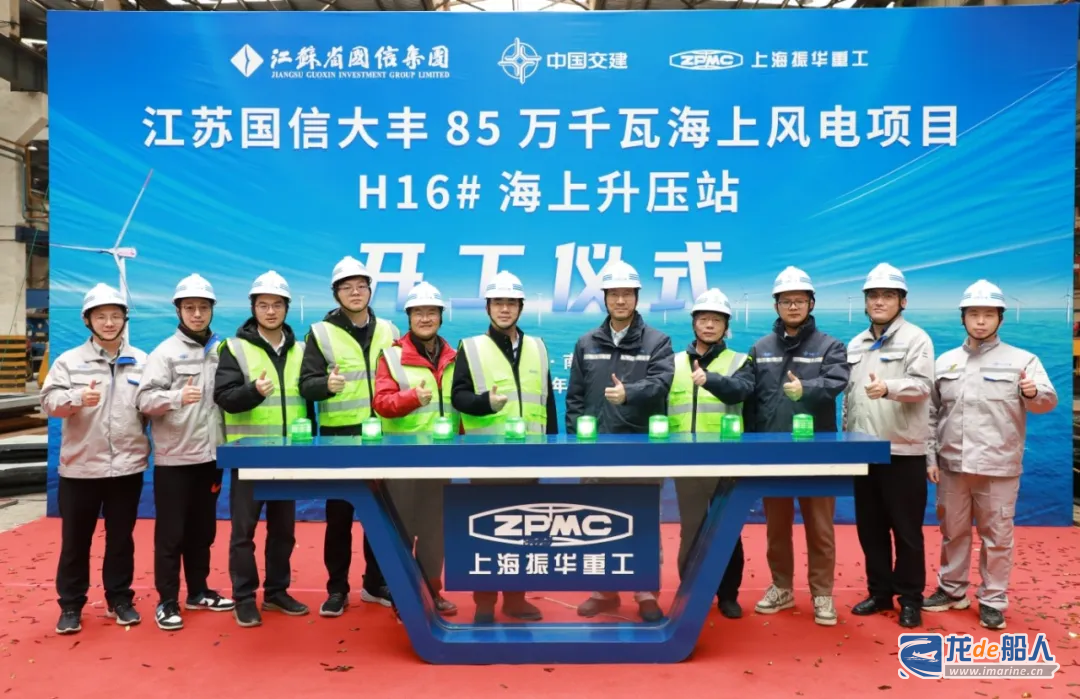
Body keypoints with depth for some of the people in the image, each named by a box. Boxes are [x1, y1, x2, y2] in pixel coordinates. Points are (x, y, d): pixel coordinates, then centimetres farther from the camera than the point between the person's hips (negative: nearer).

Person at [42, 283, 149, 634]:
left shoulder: (142, 361, 6)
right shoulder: (69, 360, 1)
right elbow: (49, 400, -10)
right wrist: (78, 399, -28)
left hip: (127, 466, 1)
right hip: (80, 467, -1)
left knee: (121, 538, 12)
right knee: (75, 541, 8)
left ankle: (120, 600, 25)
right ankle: (71, 605, 22)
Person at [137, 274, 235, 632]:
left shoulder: (222, 350, 7)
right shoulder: (165, 352, -5)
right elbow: (144, 399, -13)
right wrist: (177, 397, -32)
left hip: (209, 456, 4)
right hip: (174, 458, -4)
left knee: (203, 530, 14)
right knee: (171, 533, 3)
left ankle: (198, 591, 27)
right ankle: (167, 601, 13)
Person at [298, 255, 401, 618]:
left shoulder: (388, 331, 9)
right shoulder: (321, 332, -2)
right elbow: (306, 385, -9)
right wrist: (327, 385, -29)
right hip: (340, 437, -3)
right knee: (339, 515, 4)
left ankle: (376, 583, 25)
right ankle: (337, 589, 17)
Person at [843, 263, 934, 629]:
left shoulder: (915, 338, -4)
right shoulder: (856, 345, 14)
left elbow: (922, 385, -18)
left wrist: (888, 388, -38)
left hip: (903, 452, -5)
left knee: (906, 530, 4)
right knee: (870, 528, 12)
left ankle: (910, 599, 17)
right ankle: (880, 592, 25)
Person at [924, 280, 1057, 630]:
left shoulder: (1022, 360, -1)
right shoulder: (945, 362, 7)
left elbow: (1048, 401, -9)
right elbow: (931, 414, 9)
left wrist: (1034, 393, -32)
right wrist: (930, 458, 5)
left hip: (999, 467, -3)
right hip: (952, 465, 3)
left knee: (996, 537, 6)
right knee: (952, 532, 15)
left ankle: (993, 601, 20)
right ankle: (952, 590, 30)